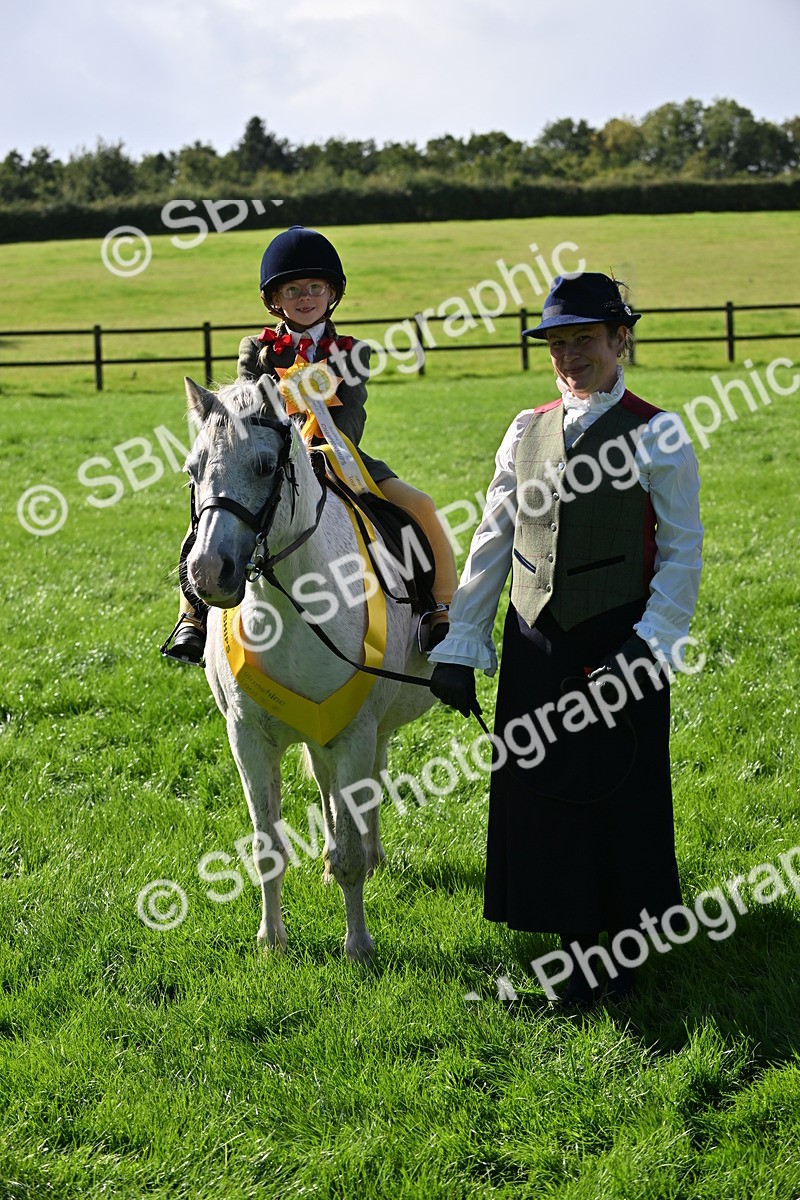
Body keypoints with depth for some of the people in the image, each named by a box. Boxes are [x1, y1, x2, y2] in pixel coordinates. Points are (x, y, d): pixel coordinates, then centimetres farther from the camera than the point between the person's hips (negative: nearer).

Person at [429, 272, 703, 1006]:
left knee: (620, 799, 3)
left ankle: (622, 949, 18)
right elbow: (491, 545, 9)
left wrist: (650, 646, -18)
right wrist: (460, 645, 6)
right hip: (536, 645, 4)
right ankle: (575, 945, 20)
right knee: (542, 799, 7)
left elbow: (681, 555, -8)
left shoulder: (657, 436, -5)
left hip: (617, 644, -4)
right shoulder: (528, 432, 8)